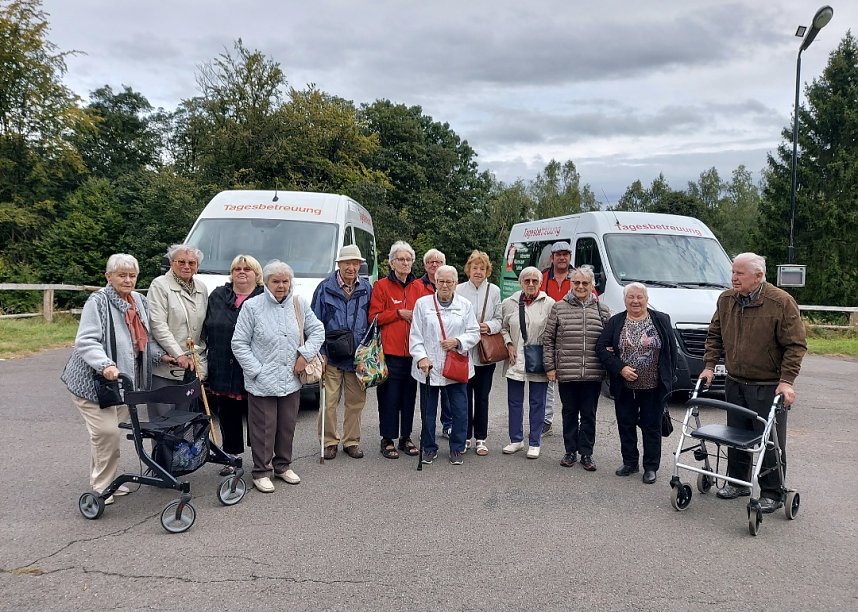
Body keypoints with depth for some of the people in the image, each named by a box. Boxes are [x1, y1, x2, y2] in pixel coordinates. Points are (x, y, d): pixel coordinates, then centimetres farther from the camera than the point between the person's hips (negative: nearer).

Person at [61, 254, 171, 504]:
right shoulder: (98, 301, -13)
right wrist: (106, 365, -34)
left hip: (124, 380, 7)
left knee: (111, 431, 13)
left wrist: (160, 355, 7)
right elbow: (86, 341, -21)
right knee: (106, 432, -10)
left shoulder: (139, 301, 10)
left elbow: (145, 338, 21)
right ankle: (100, 486, 5)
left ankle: (106, 481, 26)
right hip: (94, 381, -7)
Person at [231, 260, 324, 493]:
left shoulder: (300, 304, 5)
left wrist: (305, 355, -1)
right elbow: (239, 344, -5)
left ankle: (283, 466, 31)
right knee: (264, 428, 2)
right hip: (262, 382, -4)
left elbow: (317, 331, 12)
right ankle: (261, 471, 17)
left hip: (291, 380, 4)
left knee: (287, 426, 14)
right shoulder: (252, 306, -6)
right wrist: (257, 370, -11)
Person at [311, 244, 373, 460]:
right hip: (332, 356, -2)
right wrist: (320, 353, -5)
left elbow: (372, 321, 12)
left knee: (355, 401, 9)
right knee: (329, 402, 0)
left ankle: (351, 441, 23)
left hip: (358, 357, 2)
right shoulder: (325, 288, -1)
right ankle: (329, 442, 16)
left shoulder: (367, 289, 6)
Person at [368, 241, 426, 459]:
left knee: (409, 394, 10)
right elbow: (374, 317, -4)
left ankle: (406, 437, 22)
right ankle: (388, 439, 10)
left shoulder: (418, 287, 12)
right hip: (390, 349, -4)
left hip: (413, 349, 4)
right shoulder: (381, 286, 1)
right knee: (389, 396, -1)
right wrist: (399, 313, -10)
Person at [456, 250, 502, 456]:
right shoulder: (459, 290, 0)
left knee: (482, 397, 7)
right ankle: (465, 436, 19)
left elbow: (500, 319, 5)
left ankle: (481, 438, 17)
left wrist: (489, 326, -13)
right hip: (463, 350, -1)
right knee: (464, 396, 6)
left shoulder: (494, 291, 4)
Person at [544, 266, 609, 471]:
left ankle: (586, 454, 19)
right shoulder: (559, 308, 2)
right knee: (570, 412, 11)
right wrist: (550, 366, -1)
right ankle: (570, 451, 23)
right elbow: (548, 339, 3)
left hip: (593, 374, 1)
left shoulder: (601, 310, 6)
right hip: (566, 372, 0)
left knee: (589, 414, 8)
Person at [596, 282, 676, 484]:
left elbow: (671, 350, 3)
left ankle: (651, 467, 18)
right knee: (626, 426, 11)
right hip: (624, 387, 2)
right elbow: (601, 348, -3)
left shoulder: (661, 320, 2)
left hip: (654, 387, -1)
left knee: (651, 427, 6)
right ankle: (630, 462, 26)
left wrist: (668, 378, -1)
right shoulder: (615, 322, 3)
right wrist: (620, 368, -14)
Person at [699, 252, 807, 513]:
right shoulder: (726, 299, 4)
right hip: (735, 383, 5)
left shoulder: (781, 302, -12)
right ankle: (737, 482, 30)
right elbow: (714, 335, 13)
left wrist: (786, 381, -17)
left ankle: (772, 494, 16)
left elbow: (796, 345, -12)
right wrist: (709, 365, 5)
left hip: (769, 387, -5)